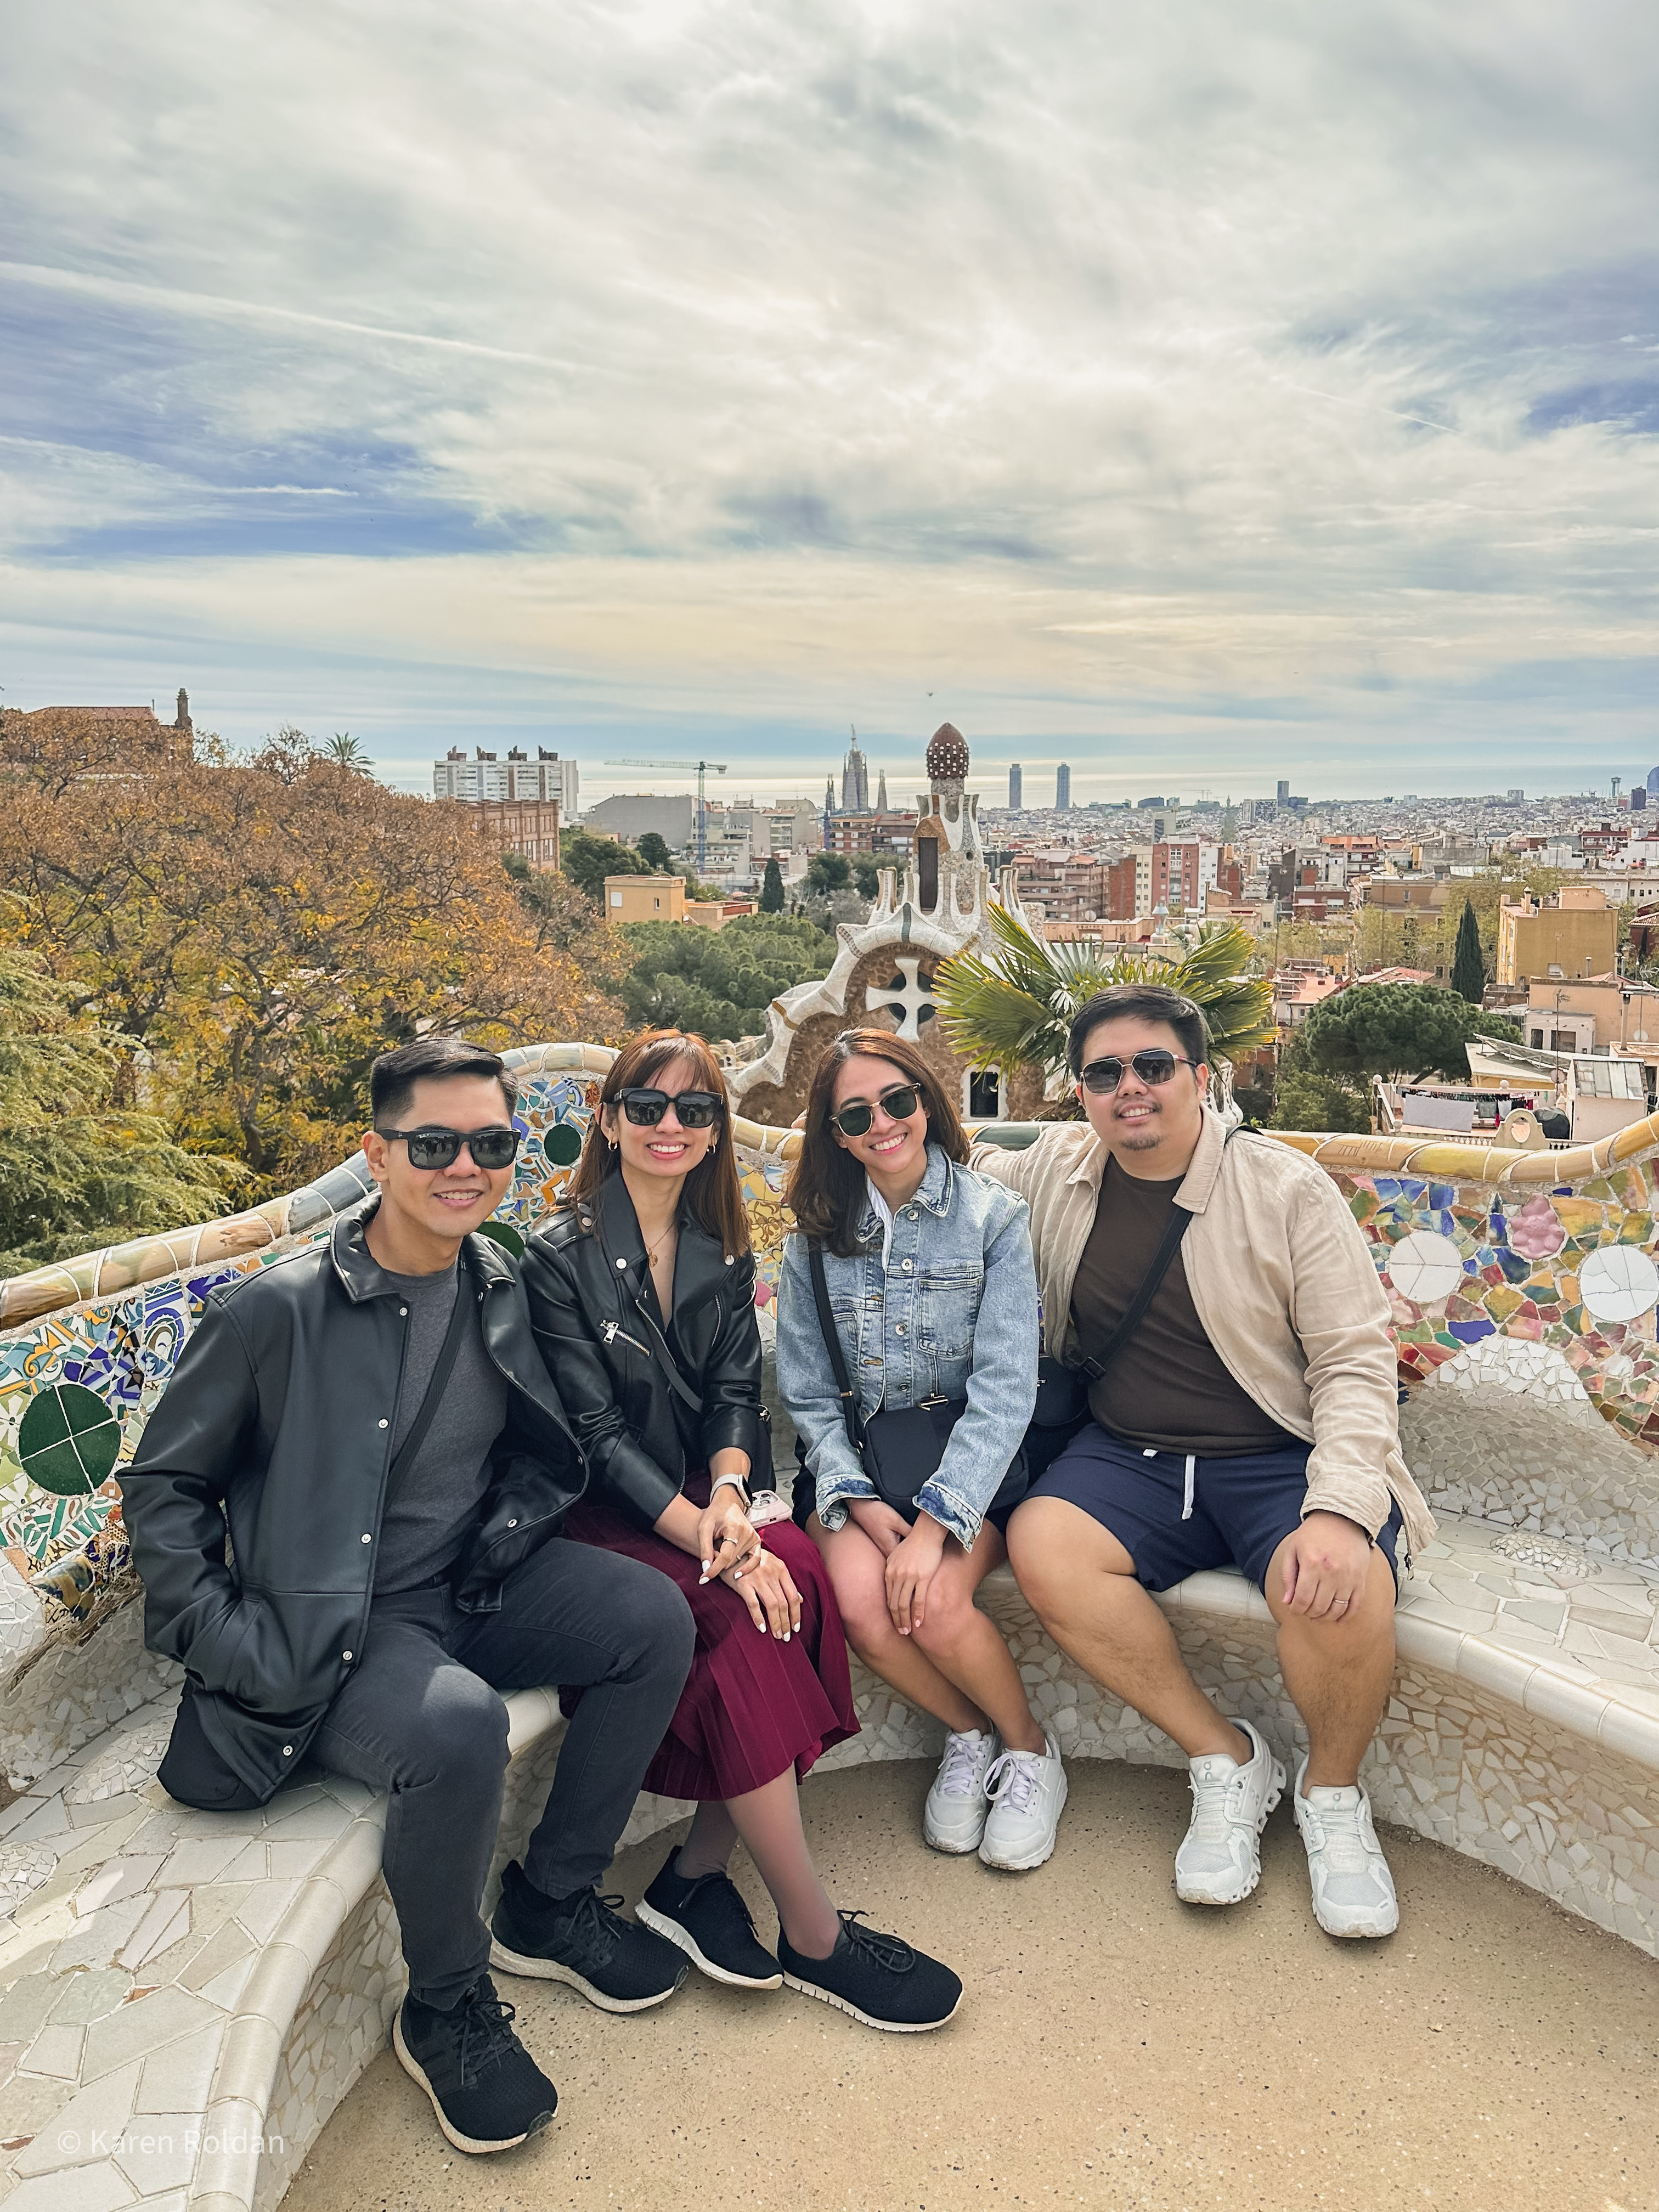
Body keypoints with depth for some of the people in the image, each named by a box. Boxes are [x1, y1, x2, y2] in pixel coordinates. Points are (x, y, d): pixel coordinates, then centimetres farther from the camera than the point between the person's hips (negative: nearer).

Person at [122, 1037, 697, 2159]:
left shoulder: (504, 1289, 1)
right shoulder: (276, 1311, -15)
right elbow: (162, 1488, -5)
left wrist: (505, 1537, 1)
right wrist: (227, 1645, -12)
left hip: (474, 1588, 6)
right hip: (333, 1633, -5)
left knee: (656, 1616, -15)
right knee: (460, 1725, -34)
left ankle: (552, 1901, 7)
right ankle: (446, 2011, -3)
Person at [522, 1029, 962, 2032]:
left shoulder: (723, 1254, 11)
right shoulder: (560, 1255, -7)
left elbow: (736, 1396, 4)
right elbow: (595, 1433, -13)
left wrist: (729, 1494, -18)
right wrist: (705, 1536, -23)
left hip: (701, 1501, 5)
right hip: (596, 1521, -5)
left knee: (794, 1571, -27)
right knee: (739, 1609, -30)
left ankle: (698, 1870, -13)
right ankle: (812, 1934, -19)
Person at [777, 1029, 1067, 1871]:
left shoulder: (994, 1218, -5)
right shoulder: (817, 1240, 4)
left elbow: (1005, 1386, -13)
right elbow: (809, 1397, 5)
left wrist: (936, 1518, -23)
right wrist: (859, 1500, -13)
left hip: (970, 1463, -2)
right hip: (861, 1464, 3)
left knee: (934, 1603, -28)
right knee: (862, 1605, -26)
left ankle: (1029, 1747, 6)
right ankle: (970, 1735, 7)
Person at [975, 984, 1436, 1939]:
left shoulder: (1286, 1188, -7)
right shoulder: (1057, 1168, 4)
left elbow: (1355, 1364, -8)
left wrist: (1340, 1506, -24)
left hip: (1282, 1457, -3)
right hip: (1131, 1457, 3)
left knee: (1340, 1588, -32)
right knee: (1043, 1545, -27)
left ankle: (1332, 1792, 3)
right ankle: (1225, 1756, -5)